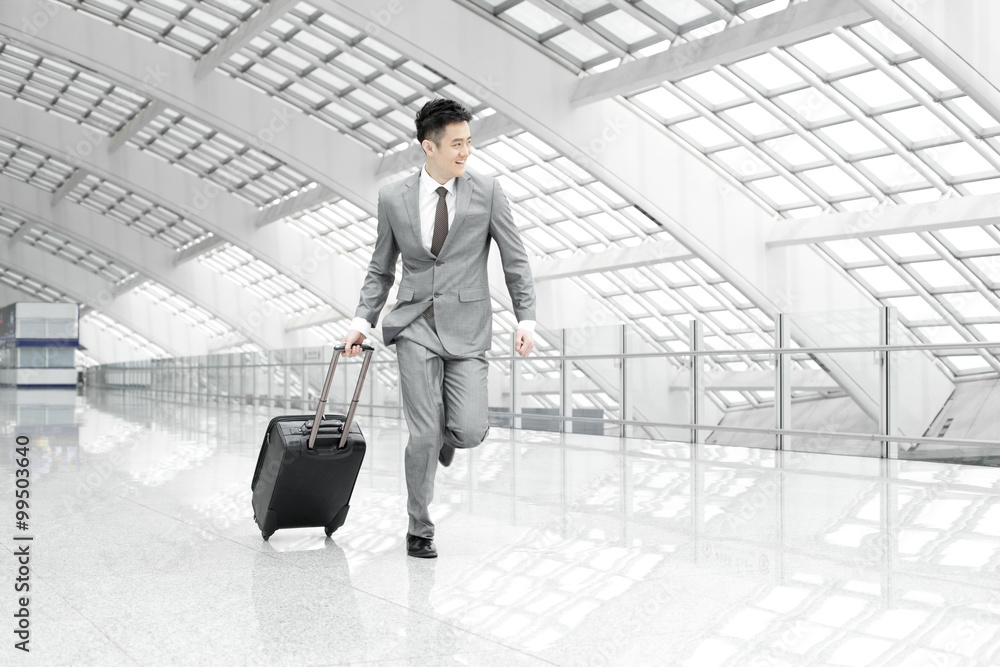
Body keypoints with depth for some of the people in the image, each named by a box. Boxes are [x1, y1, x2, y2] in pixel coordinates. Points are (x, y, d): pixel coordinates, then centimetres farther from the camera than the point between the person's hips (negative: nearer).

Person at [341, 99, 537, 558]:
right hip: (415, 326, 0)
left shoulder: (487, 192, 1)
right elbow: (381, 269, 14)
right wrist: (363, 320, 4)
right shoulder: (393, 197, 5)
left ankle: (449, 431, 29)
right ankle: (419, 529, 15)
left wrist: (526, 319, -4)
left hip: (467, 326, 0)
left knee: (468, 431, -11)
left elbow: (515, 260, 4)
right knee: (423, 434, -4)